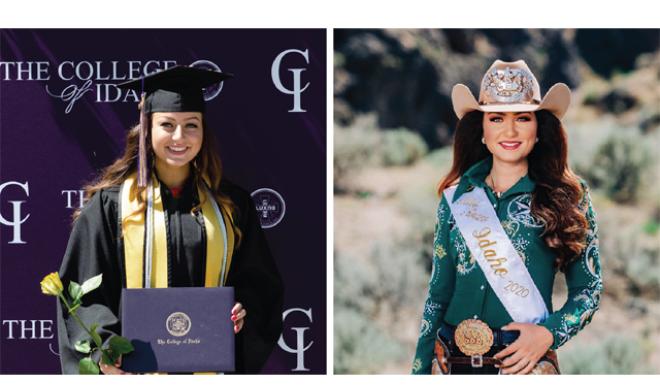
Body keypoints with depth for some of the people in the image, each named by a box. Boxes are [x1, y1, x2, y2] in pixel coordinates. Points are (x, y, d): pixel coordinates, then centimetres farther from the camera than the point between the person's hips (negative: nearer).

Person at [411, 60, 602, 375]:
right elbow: (438, 294, 8)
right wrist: (420, 371, 5)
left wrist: (549, 332, -15)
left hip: (524, 362, -2)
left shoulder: (568, 198, -1)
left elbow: (589, 290, 1)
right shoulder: (456, 198, 5)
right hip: (450, 361, 3)